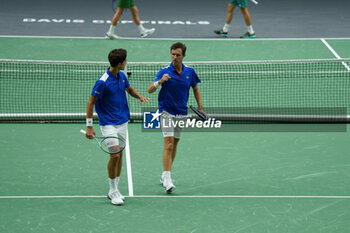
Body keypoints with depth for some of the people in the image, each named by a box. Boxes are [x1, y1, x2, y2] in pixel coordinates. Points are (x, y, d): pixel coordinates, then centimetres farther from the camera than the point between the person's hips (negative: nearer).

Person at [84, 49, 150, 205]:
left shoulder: (121, 76, 4)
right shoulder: (103, 82, -19)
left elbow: (129, 89, 25)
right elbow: (91, 103, -14)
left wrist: (140, 96, 2)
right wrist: (89, 126, -16)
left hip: (122, 122, 8)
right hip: (109, 124, -8)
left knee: (119, 155, 9)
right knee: (114, 155, -13)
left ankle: (114, 190, 18)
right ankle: (113, 191, 0)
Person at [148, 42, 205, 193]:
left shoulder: (190, 72, 1)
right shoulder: (164, 72, -10)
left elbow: (196, 89, 16)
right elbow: (150, 90, -14)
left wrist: (200, 108, 8)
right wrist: (160, 81, -33)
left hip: (181, 113, 5)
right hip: (167, 112, -5)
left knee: (175, 144, 12)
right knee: (169, 144, -15)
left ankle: (165, 175, 24)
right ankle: (167, 179, -19)